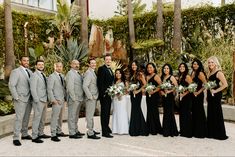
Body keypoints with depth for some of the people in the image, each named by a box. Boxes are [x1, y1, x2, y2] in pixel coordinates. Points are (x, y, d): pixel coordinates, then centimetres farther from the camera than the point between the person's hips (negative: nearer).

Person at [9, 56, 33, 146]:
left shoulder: (29, 72, 14)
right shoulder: (15, 72, -5)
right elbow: (11, 85, -10)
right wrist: (16, 98, -13)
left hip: (29, 99, 6)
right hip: (20, 99, -6)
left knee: (26, 118, 11)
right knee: (19, 118, -7)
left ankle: (24, 134, 23)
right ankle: (16, 138, -1)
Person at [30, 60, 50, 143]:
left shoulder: (43, 75, 15)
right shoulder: (34, 75, -8)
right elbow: (33, 89, -14)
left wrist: (47, 100, 9)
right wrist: (37, 100, -17)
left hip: (44, 100, 8)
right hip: (38, 101, -8)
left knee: (43, 118, 14)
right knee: (37, 118, -5)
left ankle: (40, 133, 24)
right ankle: (34, 137, 2)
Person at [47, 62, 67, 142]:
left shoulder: (62, 76, 15)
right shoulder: (52, 76, -6)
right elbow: (49, 89, -10)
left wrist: (65, 97, 11)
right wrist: (53, 100, -16)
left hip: (62, 100, 7)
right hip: (56, 101, -7)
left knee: (59, 117, 13)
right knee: (55, 117, -6)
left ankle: (58, 131, 23)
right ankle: (53, 135, -1)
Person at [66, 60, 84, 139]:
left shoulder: (78, 73, 16)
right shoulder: (70, 73, -11)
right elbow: (70, 87, -17)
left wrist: (81, 97, 13)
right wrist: (74, 98, -19)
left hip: (79, 98, 9)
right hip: (74, 99, -9)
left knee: (76, 116, 16)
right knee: (72, 116, -3)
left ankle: (75, 131, 26)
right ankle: (72, 133, 3)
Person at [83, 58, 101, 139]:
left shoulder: (93, 72, 14)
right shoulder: (88, 73, -15)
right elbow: (84, 86, -23)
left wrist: (95, 96, 14)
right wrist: (90, 96, -20)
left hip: (94, 97, 10)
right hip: (90, 98, -10)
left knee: (91, 114, 18)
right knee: (90, 115, -4)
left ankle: (91, 130, 30)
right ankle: (90, 133, 2)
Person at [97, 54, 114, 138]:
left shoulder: (110, 70, 18)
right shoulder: (101, 69, -10)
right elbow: (100, 82, -16)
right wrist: (103, 93, -21)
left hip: (109, 94, 9)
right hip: (104, 94, -9)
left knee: (107, 112, 18)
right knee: (104, 112, -5)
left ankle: (106, 127, 31)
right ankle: (105, 132, 0)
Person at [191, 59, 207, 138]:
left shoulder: (200, 73, -10)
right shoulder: (193, 73, 13)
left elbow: (205, 84, -17)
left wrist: (199, 92, -15)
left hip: (198, 95, -8)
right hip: (193, 95, 8)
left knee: (199, 112, -2)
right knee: (194, 112, 12)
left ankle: (200, 132, 7)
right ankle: (194, 131, 22)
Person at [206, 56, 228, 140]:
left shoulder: (218, 72, -10)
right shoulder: (210, 73, 14)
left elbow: (225, 84, -19)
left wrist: (216, 91, -18)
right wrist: (207, 96, 12)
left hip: (216, 95, -8)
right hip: (210, 95, 8)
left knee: (217, 113, -3)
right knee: (210, 113, 12)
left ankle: (220, 134, 8)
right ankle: (211, 133, 21)